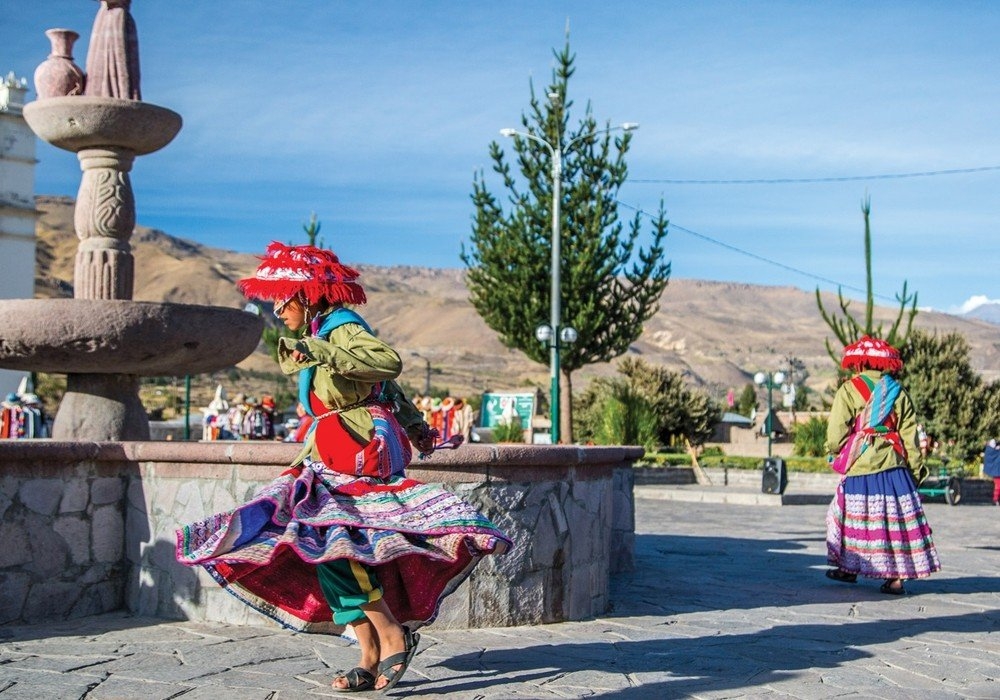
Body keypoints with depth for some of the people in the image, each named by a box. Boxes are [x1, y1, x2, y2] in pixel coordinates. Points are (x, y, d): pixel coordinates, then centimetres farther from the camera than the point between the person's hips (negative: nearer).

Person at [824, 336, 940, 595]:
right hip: (894, 467, 3)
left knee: (854, 517, 9)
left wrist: (833, 451, 14)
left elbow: (836, 433, -6)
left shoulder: (849, 390, -1)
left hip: (861, 468, -3)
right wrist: (916, 470, 14)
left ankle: (849, 568, 16)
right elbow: (910, 436, 8)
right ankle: (897, 576, 3)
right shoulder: (899, 393, 10)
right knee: (897, 517, 4)